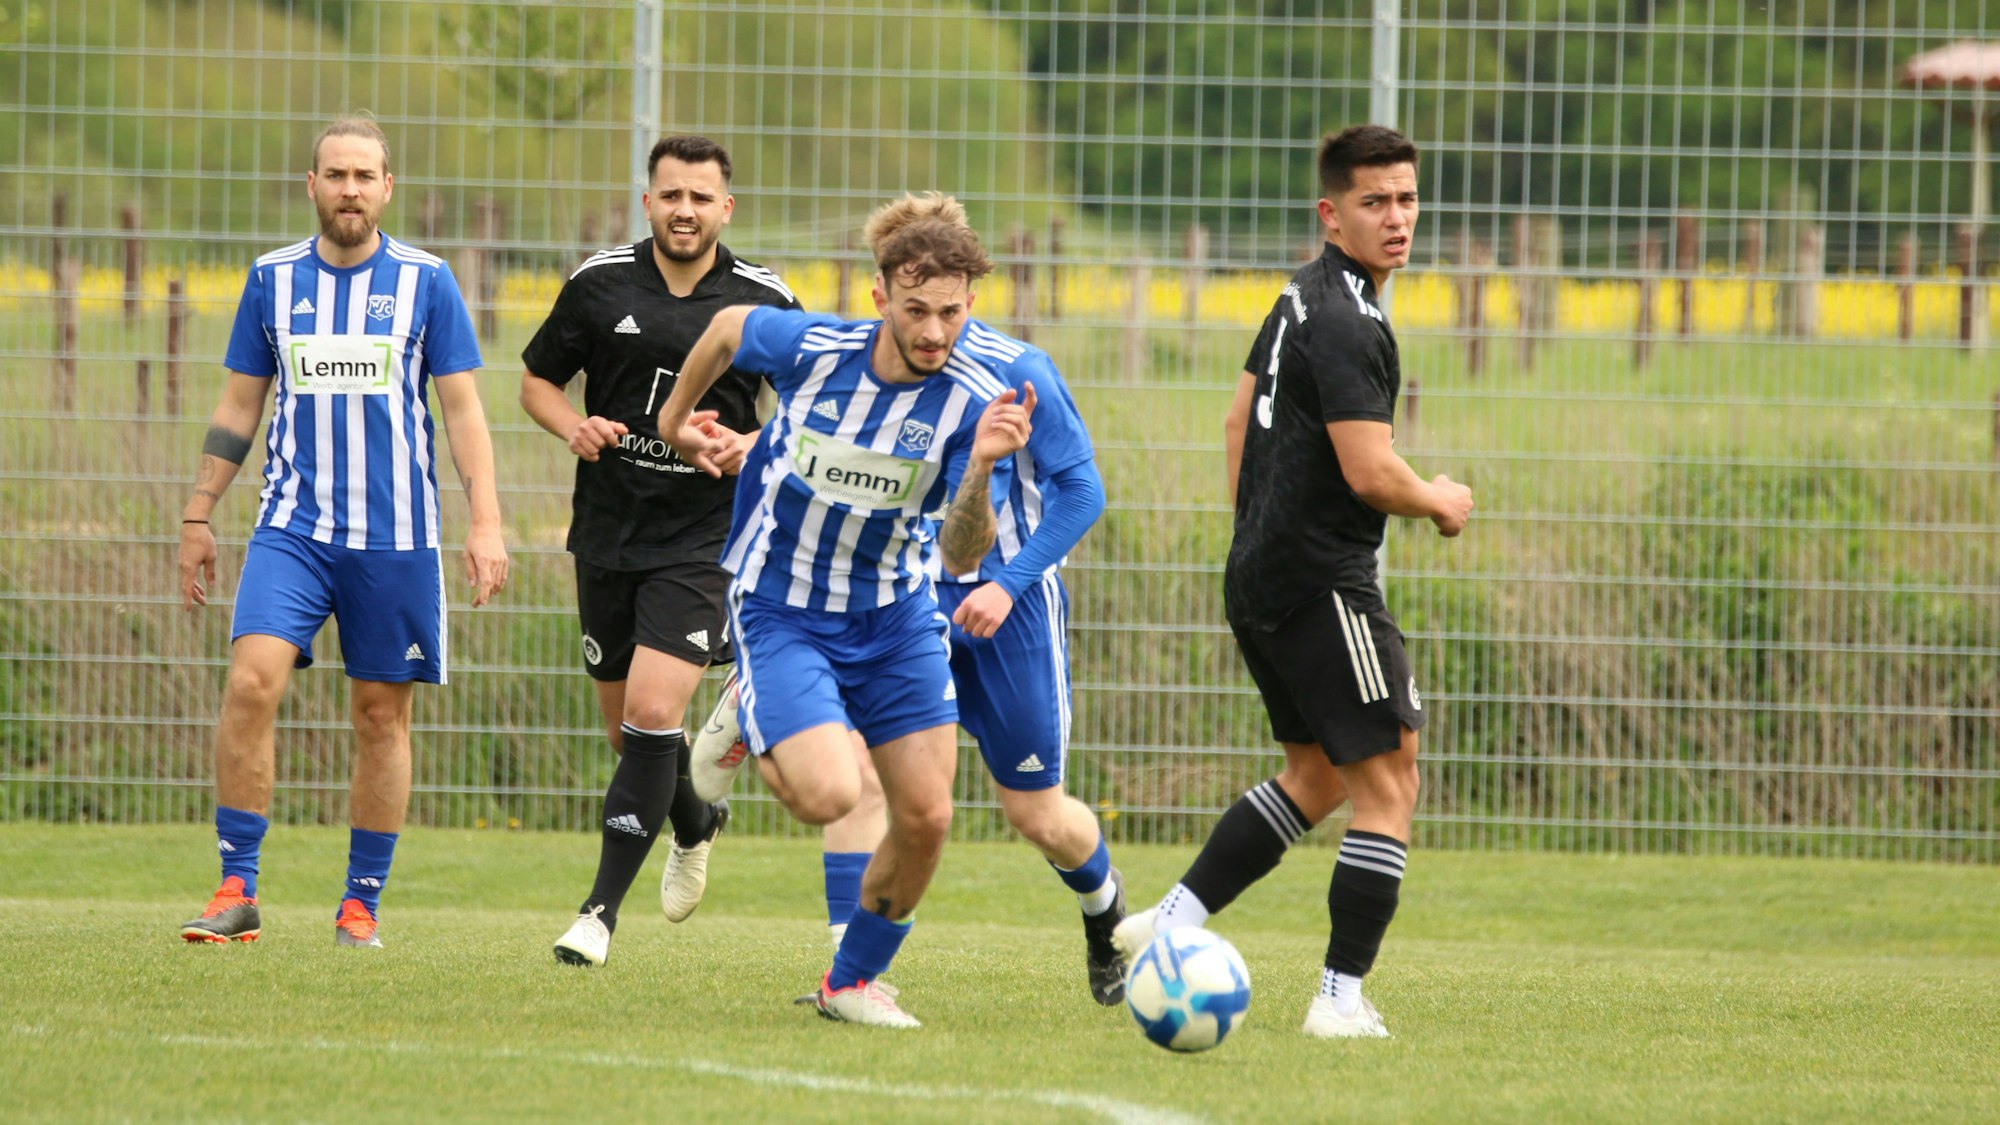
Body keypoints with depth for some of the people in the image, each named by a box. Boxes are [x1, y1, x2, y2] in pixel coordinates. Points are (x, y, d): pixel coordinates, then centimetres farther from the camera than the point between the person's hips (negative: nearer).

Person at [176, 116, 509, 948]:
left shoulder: (425, 282, 2)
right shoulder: (274, 279, 7)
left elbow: (462, 410, 3)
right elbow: (237, 409, 13)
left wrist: (485, 522, -6)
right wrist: (197, 518, 10)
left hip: (395, 535, -1)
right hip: (292, 526, 1)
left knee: (381, 716, 4)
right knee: (252, 680, -17)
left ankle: (361, 903, 15)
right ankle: (237, 892, -13)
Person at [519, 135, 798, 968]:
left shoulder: (765, 302, -4)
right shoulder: (600, 283, -1)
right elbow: (537, 379, 10)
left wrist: (756, 447, -13)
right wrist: (572, 426, -11)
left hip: (706, 537, -3)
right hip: (608, 532, 3)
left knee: (652, 709, -17)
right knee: (625, 724, 13)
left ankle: (603, 910, -13)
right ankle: (693, 824, 46)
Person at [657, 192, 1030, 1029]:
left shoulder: (975, 401, -17)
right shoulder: (809, 348, -20)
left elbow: (962, 556, -19)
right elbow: (726, 328, 3)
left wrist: (981, 468, -37)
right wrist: (676, 417, 17)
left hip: (895, 618, 3)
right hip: (783, 612, -3)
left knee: (926, 816, -1)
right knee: (829, 795, -22)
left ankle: (853, 980, 24)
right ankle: (745, 739, 14)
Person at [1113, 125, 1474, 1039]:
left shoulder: (1301, 300, 13)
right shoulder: (1347, 324, -19)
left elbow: (1241, 417, 24)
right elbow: (1370, 474, -24)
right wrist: (1441, 505, -5)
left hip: (1259, 578, 10)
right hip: (1323, 582, -10)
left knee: (1318, 774, 22)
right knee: (1389, 784, -3)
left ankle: (1173, 920, 18)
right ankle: (1342, 999, -3)